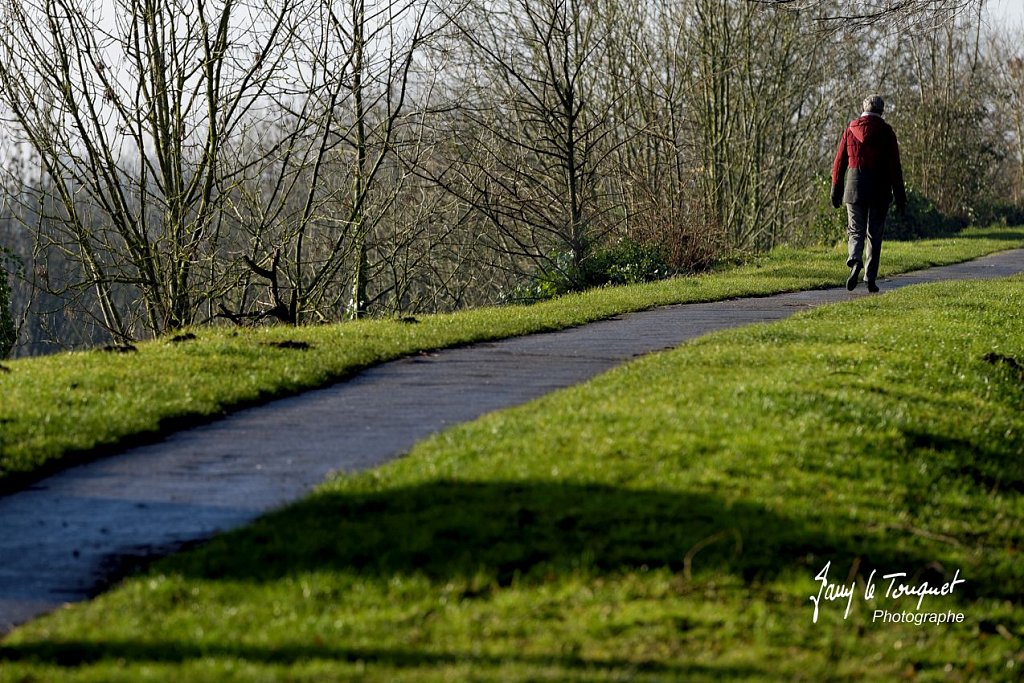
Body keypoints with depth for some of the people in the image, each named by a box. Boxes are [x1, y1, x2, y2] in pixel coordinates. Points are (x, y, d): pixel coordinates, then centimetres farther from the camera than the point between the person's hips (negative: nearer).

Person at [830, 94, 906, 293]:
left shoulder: (850, 130, 4)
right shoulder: (886, 132, -2)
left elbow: (839, 163, 4)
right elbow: (894, 166, -4)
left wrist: (836, 191, 11)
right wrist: (900, 196, 0)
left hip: (855, 187, 1)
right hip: (880, 188, -1)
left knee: (855, 231, 5)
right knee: (875, 234, 8)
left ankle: (855, 261, -26)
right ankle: (871, 279, 7)